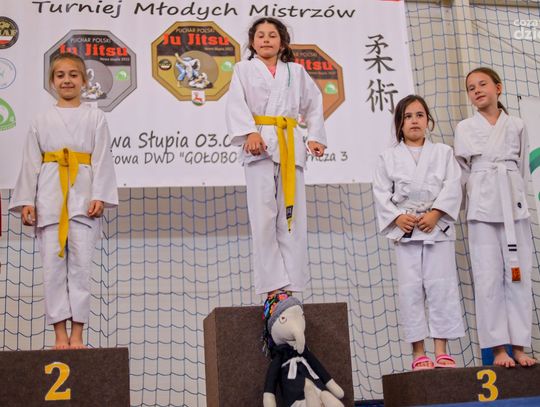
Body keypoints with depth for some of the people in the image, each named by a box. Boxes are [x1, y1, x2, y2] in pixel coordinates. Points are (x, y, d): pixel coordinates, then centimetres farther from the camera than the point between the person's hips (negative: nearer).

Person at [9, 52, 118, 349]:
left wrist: (99, 197, -8)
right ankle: (60, 334, 5)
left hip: (83, 197, -1)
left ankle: (77, 334, 3)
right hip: (49, 197, 1)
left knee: (80, 264, -2)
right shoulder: (42, 121, 12)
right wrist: (26, 201, 2)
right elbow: (30, 163, 10)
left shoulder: (95, 118, 8)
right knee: (53, 264, -1)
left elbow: (102, 160, 2)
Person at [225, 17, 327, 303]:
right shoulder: (244, 69, 13)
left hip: (289, 145, 3)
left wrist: (315, 136, 4)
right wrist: (249, 132, -19)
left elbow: (314, 104, 20)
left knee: (292, 216, -2)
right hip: (259, 144, -3)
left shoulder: (296, 71, 21)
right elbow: (237, 104, -2)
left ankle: (291, 285, 0)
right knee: (263, 217, -10)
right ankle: (272, 285, -9)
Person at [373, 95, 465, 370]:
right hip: (405, 230, 0)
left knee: (441, 286, -3)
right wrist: (398, 217, -11)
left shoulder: (443, 153, 9)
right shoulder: (389, 157, 8)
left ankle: (441, 351, 3)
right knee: (410, 289, -1)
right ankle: (418, 352, 4)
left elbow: (452, 187, 0)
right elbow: (381, 192, 3)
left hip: (437, 228, 0)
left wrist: (435, 213, -13)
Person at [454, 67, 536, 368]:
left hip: (514, 204, 1)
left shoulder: (517, 126, 9)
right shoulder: (465, 129, 7)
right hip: (482, 207, -1)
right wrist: (482, 195, 2)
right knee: (489, 277, -4)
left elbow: (523, 167, 13)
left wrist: (509, 193, 7)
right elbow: (462, 172, 9)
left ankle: (519, 347, 6)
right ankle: (499, 348, 0)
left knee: (518, 275, 0)